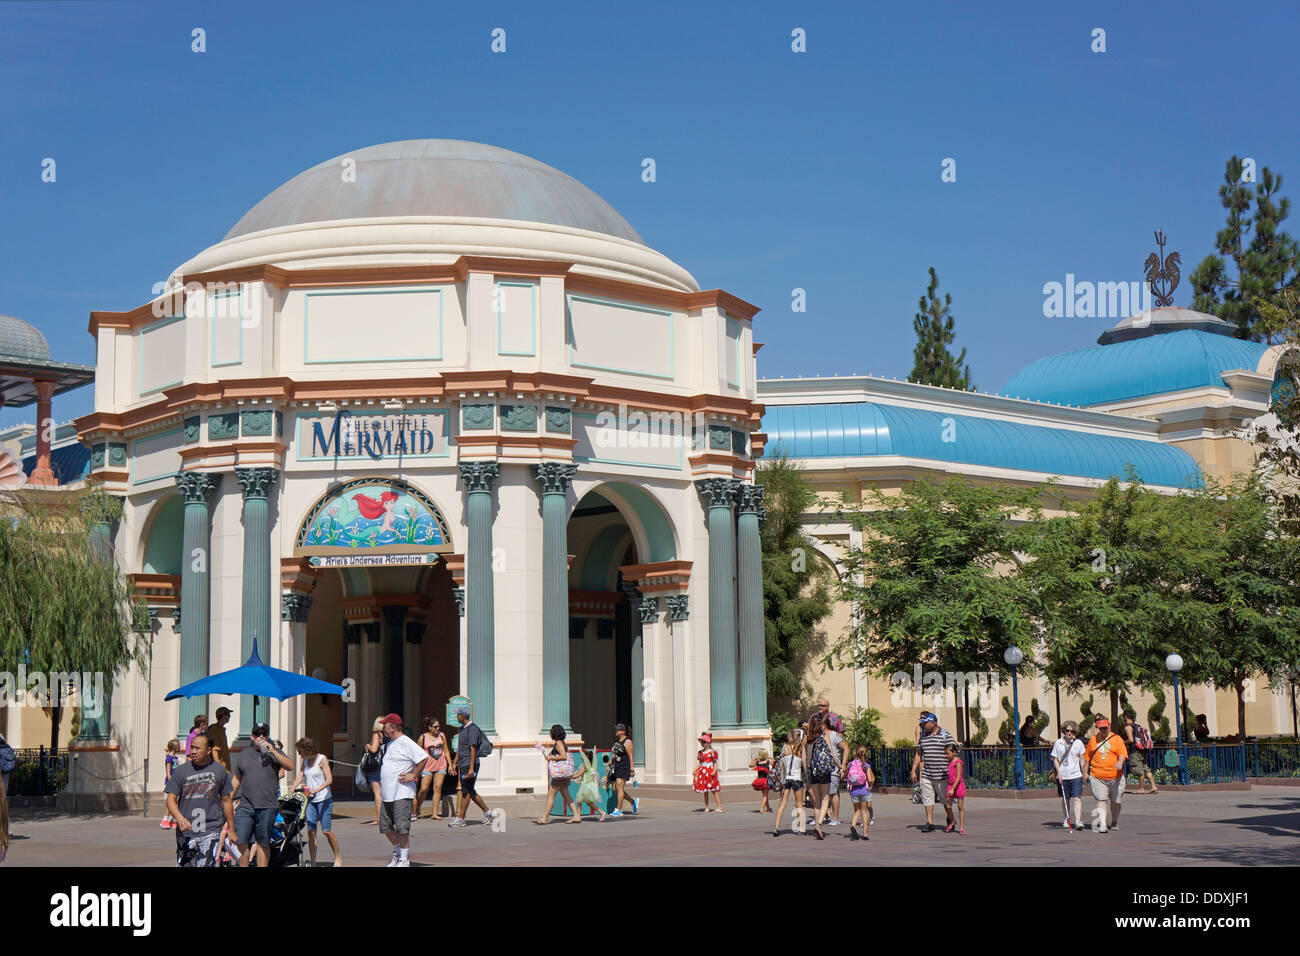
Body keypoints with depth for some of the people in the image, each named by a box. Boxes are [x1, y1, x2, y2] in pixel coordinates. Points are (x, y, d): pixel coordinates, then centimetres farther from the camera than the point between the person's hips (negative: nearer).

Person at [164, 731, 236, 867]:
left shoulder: (219, 770, 4)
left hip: (210, 830, -2)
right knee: (185, 864, 9)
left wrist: (231, 830, 15)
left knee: (206, 863, -17)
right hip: (185, 831, 2)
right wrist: (180, 818, -20)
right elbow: (171, 799, 0)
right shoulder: (181, 771, 3)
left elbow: (226, 801, 13)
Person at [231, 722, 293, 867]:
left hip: (267, 807, -2)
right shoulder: (244, 754, 15)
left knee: (263, 843, 5)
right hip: (245, 806, 2)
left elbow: (290, 766, -9)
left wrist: (272, 752, -15)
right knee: (240, 841, -7)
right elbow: (237, 779, 21)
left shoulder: (275, 752, 8)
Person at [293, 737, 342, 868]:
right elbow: (299, 777, 5)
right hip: (310, 800, 5)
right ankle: (313, 863, 0)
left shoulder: (322, 759, -9)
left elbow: (329, 780, -17)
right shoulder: (305, 761, 10)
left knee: (327, 830, -4)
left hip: (324, 799, -5)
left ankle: (338, 857, 14)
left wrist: (316, 790, -31)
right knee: (310, 831, -3)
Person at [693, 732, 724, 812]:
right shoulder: (700, 752, 12)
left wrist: (714, 771, -19)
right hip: (703, 772, 6)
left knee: (714, 789, -6)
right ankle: (707, 807, 15)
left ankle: (720, 807, -3)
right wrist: (695, 770, 5)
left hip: (710, 772, -6)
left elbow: (715, 763, -6)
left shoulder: (713, 752, -5)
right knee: (705, 790, 8)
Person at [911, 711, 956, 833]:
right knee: (927, 799, 2)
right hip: (926, 775, 5)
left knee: (945, 799, 5)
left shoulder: (945, 735, -4)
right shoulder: (923, 736, 12)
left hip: (941, 775, -5)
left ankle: (950, 820, 25)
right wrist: (913, 770, 14)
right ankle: (929, 822, 9)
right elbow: (918, 754, 19)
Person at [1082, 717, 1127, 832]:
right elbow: (1087, 757, 18)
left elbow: (1123, 754, -5)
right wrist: (1085, 773, 14)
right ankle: (1102, 824, -15)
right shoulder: (1093, 740, 12)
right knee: (1101, 800, -11)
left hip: (1115, 776, 0)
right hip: (1097, 777, 0)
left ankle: (1114, 822, 31)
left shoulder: (1116, 739, 5)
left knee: (1115, 801, 11)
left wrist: (1120, 762, -26)